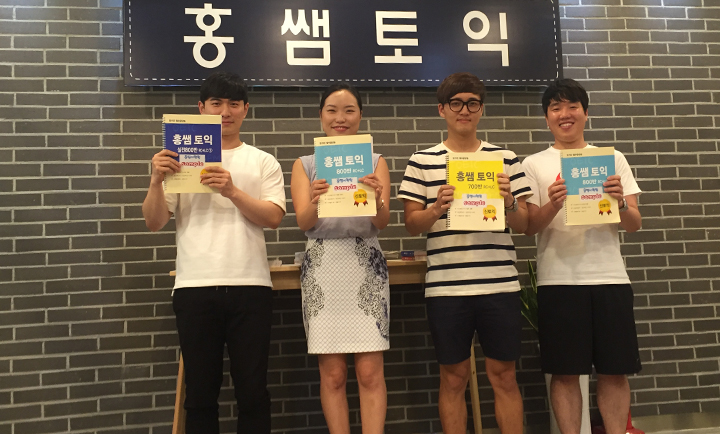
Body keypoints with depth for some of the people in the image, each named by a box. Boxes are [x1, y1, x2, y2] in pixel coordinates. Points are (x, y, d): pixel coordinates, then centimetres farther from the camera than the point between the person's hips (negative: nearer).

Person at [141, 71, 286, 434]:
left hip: (250, 286, 0)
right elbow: (154, 223, 5)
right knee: (200, 392, 8)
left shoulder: (263, 162, 12)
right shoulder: (181, 159, 11)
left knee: (252, 390, 5)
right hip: (194, 287, 1)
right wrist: (156, 181, -12)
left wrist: (232, 191, -16)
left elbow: (273, 217, -2)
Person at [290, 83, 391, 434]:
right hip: (322, 269, 0)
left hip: (366, 267, 0)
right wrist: (316, 201, -28)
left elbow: (382, 222, -4)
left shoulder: (376, 162, 8)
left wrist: (377, 200, -27)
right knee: (332, 374, 4)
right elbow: (303, 222, -5)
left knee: (370, 372, -1)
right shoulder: (305, 164, 8)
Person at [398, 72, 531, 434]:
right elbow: (411, 225, 3)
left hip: (500, 285, 1)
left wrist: (509, 203, -13)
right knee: (453, 377, 9)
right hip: (445, 287, -1)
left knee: (504, 375, 8)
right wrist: (437, 208, -16)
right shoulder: (422, 161, 6)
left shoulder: (505, 159, 8)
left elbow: (522, 225, 8)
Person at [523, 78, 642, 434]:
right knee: (565, 373, 2)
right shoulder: (534, 164, 5)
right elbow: (529, 228, -1)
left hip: (610, 278, 2)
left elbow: (634, 225, 7)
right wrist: (553, 204, -21)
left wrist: (620, 203, -14)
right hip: (559, 281, -2)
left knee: (614, 371, 6)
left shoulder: (613, 159, 10)